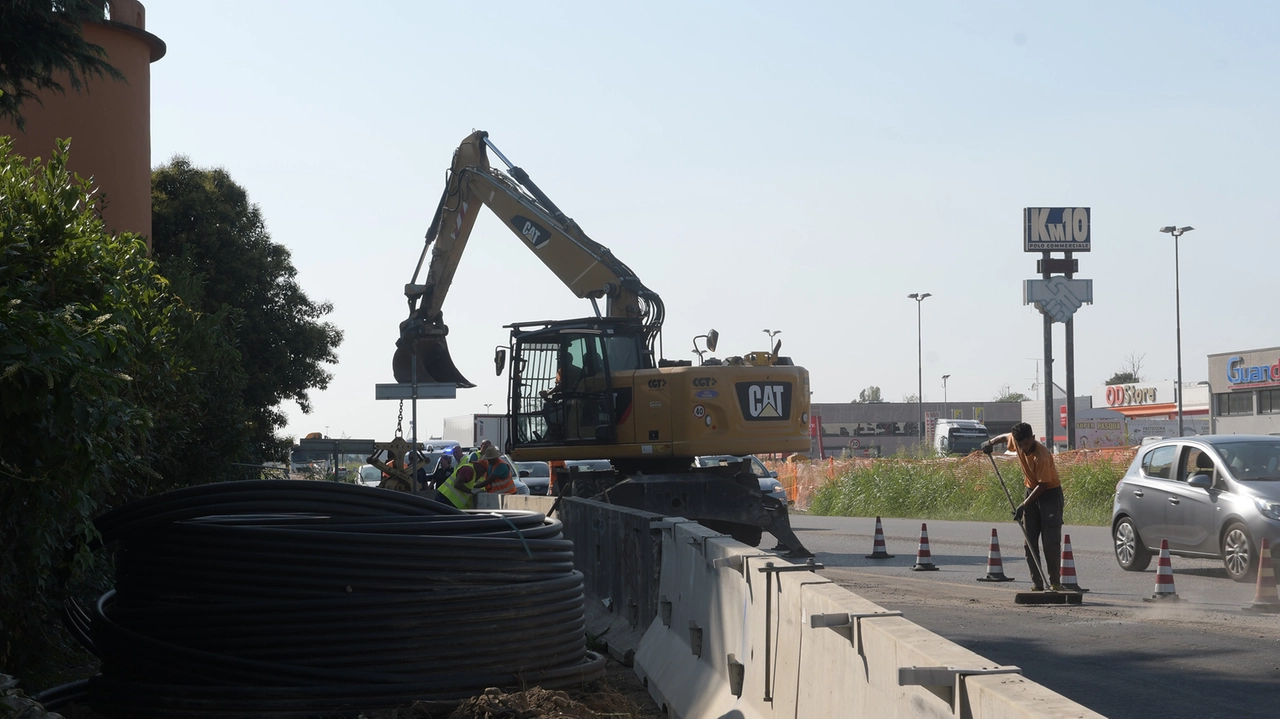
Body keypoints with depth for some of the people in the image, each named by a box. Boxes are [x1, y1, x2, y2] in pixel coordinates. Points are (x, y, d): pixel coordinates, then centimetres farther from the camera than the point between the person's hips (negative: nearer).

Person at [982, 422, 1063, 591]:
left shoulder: (1041, 455, -30)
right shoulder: (1016, 441, -10)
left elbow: (1043, 485, -26)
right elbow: (1006, 437, 17)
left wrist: (1024, 505, -27)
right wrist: (991, 442, 3)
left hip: (1050, 493, -7)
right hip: (1031, 491, 7)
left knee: (1051, 541, -11)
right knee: (1030, 540, 1)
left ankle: (1054, 582, -4)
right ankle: (1036, 582, 2)